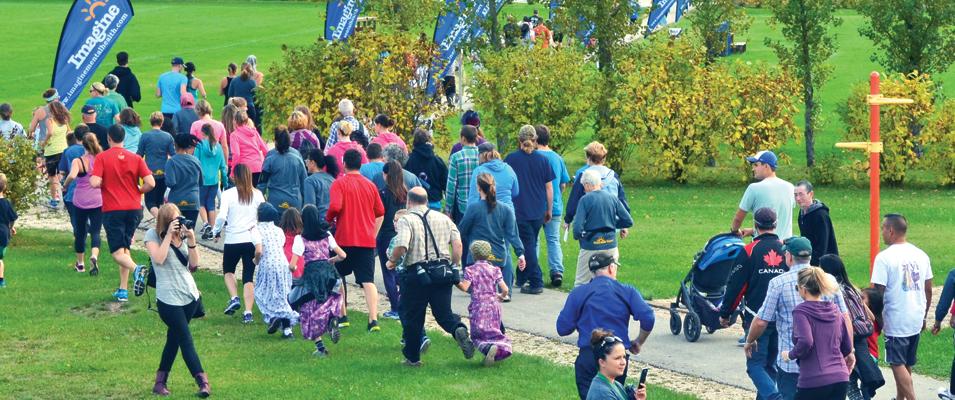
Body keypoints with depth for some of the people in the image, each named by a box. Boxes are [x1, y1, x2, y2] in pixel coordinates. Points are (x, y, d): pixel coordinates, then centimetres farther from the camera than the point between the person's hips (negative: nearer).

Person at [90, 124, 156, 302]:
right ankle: (123, 290, 12)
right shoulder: (135, 158, 3)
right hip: (134, 209, 4)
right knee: (125, 248, 17)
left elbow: (95, 182, -16)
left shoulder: (102, 157, -5)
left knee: (118, 252, -2)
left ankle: (137, 268, -34)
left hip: (112, 210, -4)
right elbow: (150, 183, -5)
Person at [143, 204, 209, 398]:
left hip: (190, 295, 6)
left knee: (174, 338, 10)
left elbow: (194, 264, 3)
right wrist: (168, 235, -21)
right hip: (169, 299, -6)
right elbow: (158, 258, -20)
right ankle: (202, 382, -12)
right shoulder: (153, 235, -5)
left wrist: (191, 241, -10)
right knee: (186, 340, -8)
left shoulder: (182, 234, 8)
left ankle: (160, 381, 19)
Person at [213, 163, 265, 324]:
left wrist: (216, 232, 2)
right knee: (248, 277, 6)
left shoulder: (228, 194, -8)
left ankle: (234, 298, 1)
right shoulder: (257, 194, 1)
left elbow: (221, 216, -15)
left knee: (228, 270, 22)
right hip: (253, 239, 2)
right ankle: (248, 312, -4)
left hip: (233, 240, -2)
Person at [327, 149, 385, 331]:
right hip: (367, 241, 3)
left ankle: (342, 316, 20)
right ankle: (373, 320, -16)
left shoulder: (339, 183, -6)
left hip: (344, 239, -3)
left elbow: (335, 207, -19)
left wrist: (327, 219, 1)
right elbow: (380, 213, 12)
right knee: (368, 281, -3)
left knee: (337, 278, 18)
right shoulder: (370, 185, 7)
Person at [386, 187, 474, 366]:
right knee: (443, 312, 11)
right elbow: (457, 244, 3)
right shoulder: (443, 219, 10)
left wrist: (392, 261, 0)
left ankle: (412, 357, 17)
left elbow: (401, 247, -19)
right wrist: (454, 267, 13)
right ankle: (459, 330, -20)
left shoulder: (406, 221, -5)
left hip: (416, 272, -4)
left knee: (412, 317, 10)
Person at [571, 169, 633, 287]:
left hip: (591, 247, -4)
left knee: (581, 282, 5)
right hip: (611, 245, 4)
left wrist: (578, 236, 6)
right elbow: (629, 221, 3)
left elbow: (578, 227, -17)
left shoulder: (585, 200, -10)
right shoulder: (612, 198, 2)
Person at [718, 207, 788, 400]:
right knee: (771, 364, 15)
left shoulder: (749, 251, -6)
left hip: (757, 317, -4)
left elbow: (735, 286, -5)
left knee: (755, 365, -3)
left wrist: (725, 314, 6)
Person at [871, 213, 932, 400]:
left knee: (898, 364, -1)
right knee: (906, 364, 18)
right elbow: (928, 290, 11)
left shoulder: (884, 257, -14)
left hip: (895, 320, -6)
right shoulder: (921, 255, 6)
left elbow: (878, 292, -15)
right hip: (916, 320, 6)